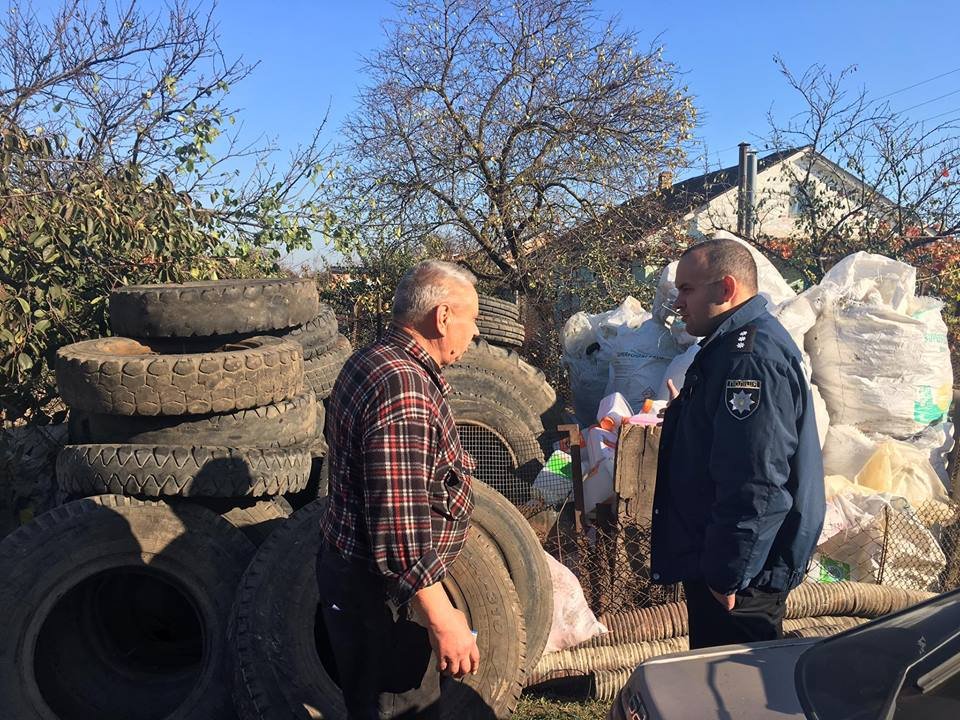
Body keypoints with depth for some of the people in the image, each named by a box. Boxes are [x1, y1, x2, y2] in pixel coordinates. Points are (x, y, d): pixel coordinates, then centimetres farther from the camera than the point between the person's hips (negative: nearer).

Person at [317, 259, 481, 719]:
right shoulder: (403, 386, -27)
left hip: (350, 562, 10)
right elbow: (398, 525, -30)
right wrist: (441, 618, -25)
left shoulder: (374, 362, 7)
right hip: (381, 591, -10)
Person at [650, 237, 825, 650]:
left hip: (739, 579, -10)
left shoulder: (752, 358, -24)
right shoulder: (731, 346, 13)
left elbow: (755, 487, -29)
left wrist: (728, 576, -24)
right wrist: (682, 413, 21)